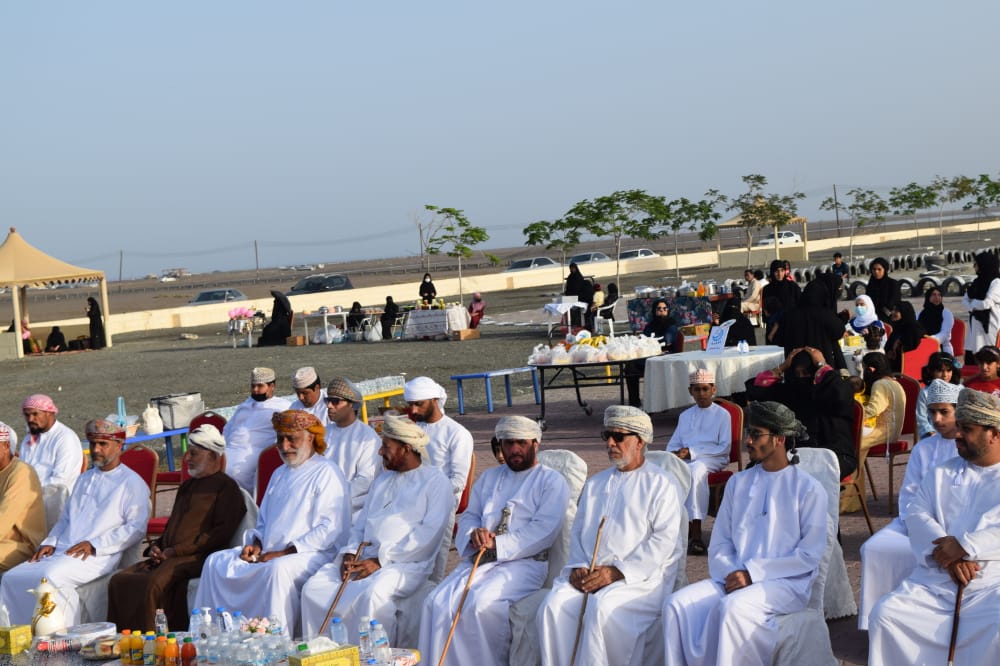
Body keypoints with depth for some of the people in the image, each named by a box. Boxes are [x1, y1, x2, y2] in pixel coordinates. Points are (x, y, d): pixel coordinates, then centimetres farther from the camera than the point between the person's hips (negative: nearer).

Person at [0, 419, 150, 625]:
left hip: (97, 555, -7)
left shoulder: (132, 483, 3)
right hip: (61, 552, 7)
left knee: (53, 576, -34)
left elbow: (136, 528, -7)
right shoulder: (84, 479, 28)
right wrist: (50, 543, 10)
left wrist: (94, 545, -14)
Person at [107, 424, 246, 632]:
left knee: (153, 584, -33)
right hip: (168, 558, 8)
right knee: (119, 580, -13)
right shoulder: (187, 486, 29)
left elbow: (221, 533, -10)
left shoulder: (226, 487, 1)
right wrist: (156, 547, 11)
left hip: (195, 558, -8)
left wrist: (176, 550, -12)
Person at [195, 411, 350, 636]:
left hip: (310, 554, -8)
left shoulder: (326, 473, -3)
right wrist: (255, 543, 7)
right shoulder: (280, 474, 24)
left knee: (278, 568, -38)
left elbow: (330, 529, -14)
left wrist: (285, 552, -17)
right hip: (267, 553, 8)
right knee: (215, 562, -4)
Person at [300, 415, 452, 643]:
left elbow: (428, 535, -11)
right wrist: (349, 554, 2)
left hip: (407, 563, -7)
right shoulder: (383, 480, 26)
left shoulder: (435, 481, 1)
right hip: (364, 558, 7)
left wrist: (380, 560, -15)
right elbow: (360, 525, 25)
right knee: (313, 588, -15)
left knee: (371, 594, -36)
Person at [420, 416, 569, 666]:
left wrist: (496, 546, -15)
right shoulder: (489, 478, 24)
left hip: (524, 562, -6)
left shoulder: (551, 481, 4)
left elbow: (544, 530, -8)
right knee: (438, 602, -20)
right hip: (479, 559, 6)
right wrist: (474, 535, -5)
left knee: (480, 603, -33)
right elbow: (469, 515, 21)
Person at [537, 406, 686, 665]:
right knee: (554, 605, -24)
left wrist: (617, 572, -15)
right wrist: (577, 566, -1)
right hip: (588, 573, 5)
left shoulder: (661, 484, 4)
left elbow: (664, 540, -7)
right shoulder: (595, 483, 26)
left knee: (601, 606, -35)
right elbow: (578, 531, 21)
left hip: (640, 576, -5)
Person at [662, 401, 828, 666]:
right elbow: (719, 545, 15)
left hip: (786, 583, -5)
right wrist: (730, 573, -7)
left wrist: (753, 573, -11)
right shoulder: (738, 483, 17)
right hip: (734, 579, 5)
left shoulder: (808, 489, 1)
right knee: (678, 604, -21)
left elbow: (810, 555, -6)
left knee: (732, 607, -35)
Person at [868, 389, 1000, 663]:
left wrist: (965, 546, -18)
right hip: (934, 582, 4)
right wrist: (946, 554, -12)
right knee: (884, 614, -18)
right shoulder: (943, 473, 19)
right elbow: (916, 514, 5)